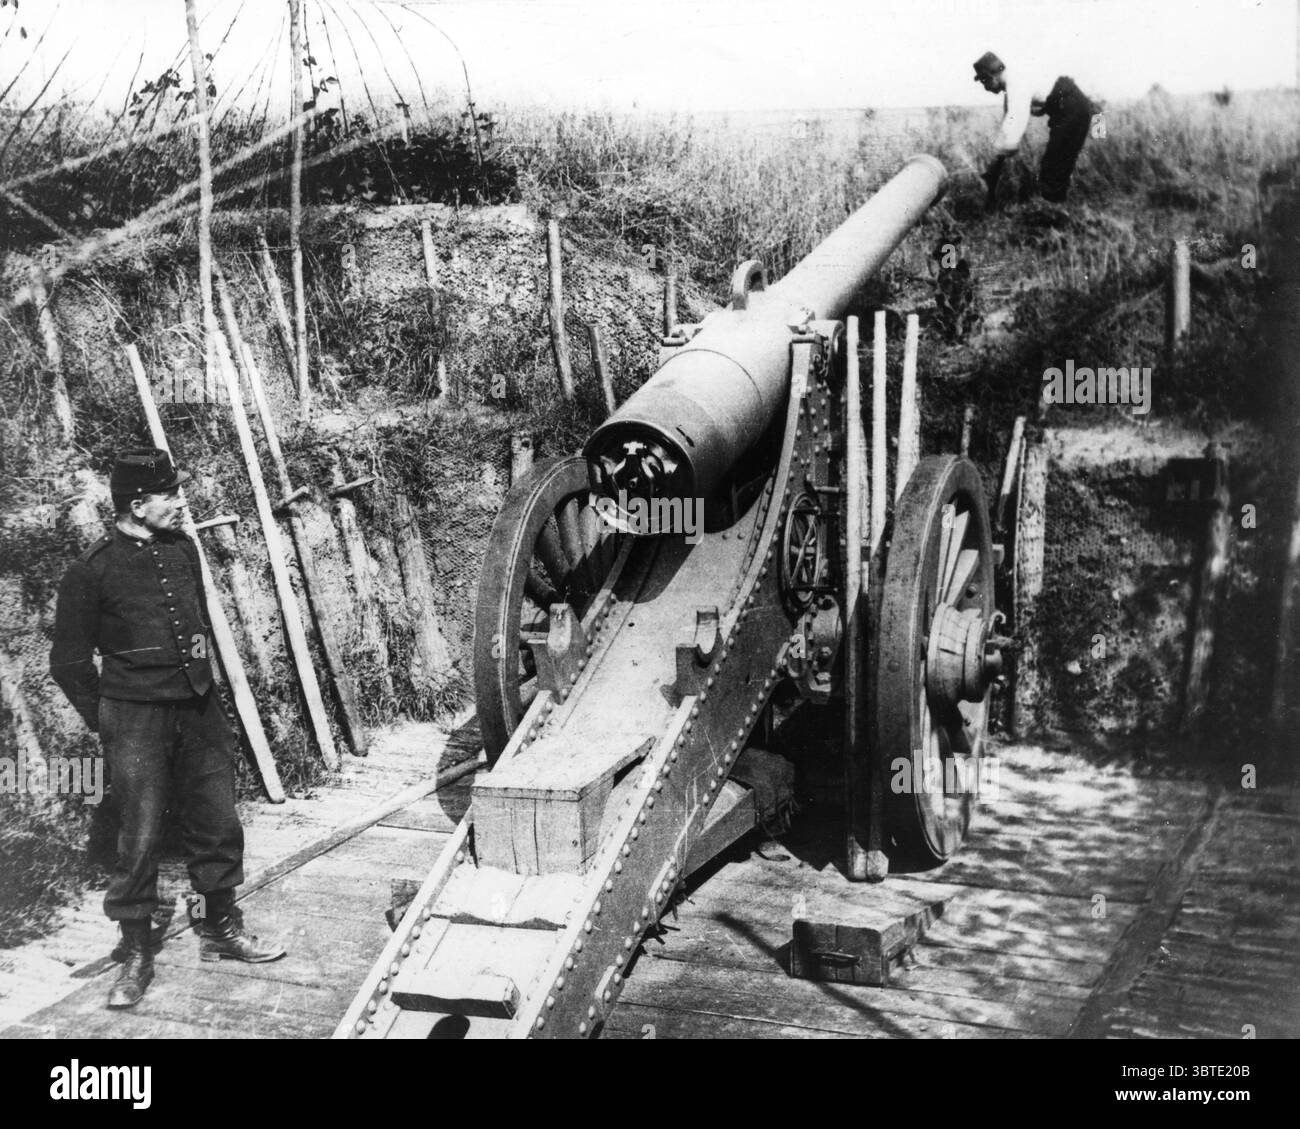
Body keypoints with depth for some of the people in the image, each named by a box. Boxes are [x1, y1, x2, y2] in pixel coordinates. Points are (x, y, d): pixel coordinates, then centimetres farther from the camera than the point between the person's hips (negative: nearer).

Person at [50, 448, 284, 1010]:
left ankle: (219, 928, 28)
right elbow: (69, 661, -3)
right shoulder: (92, 571, -10)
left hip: (199, 707, 6)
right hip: (136, 717, -5)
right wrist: (108, 723, -4)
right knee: (139, 838, 0)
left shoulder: (182, 548, 7)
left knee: (217, 824, 12)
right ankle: (136, 953, 14)